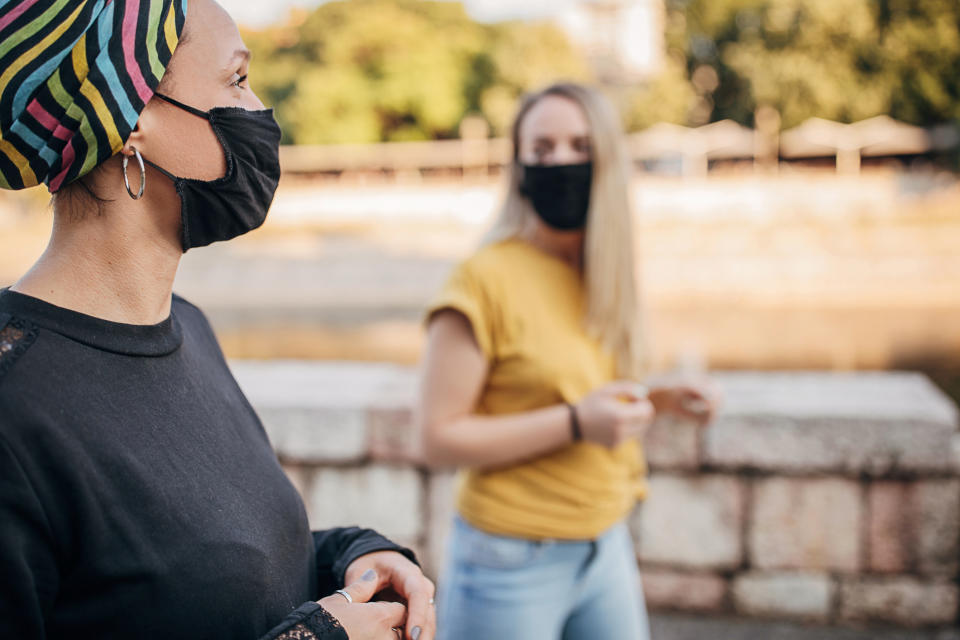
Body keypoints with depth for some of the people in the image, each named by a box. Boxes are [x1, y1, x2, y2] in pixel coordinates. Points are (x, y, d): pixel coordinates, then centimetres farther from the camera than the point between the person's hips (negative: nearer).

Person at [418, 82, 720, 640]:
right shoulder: (485, 279, -16)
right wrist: (576, 423, -22)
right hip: (514, 563, -6)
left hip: (607, 549, 6)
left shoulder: (603, 277, 5)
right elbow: (441, 439, -16)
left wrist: (659, 400, 1)